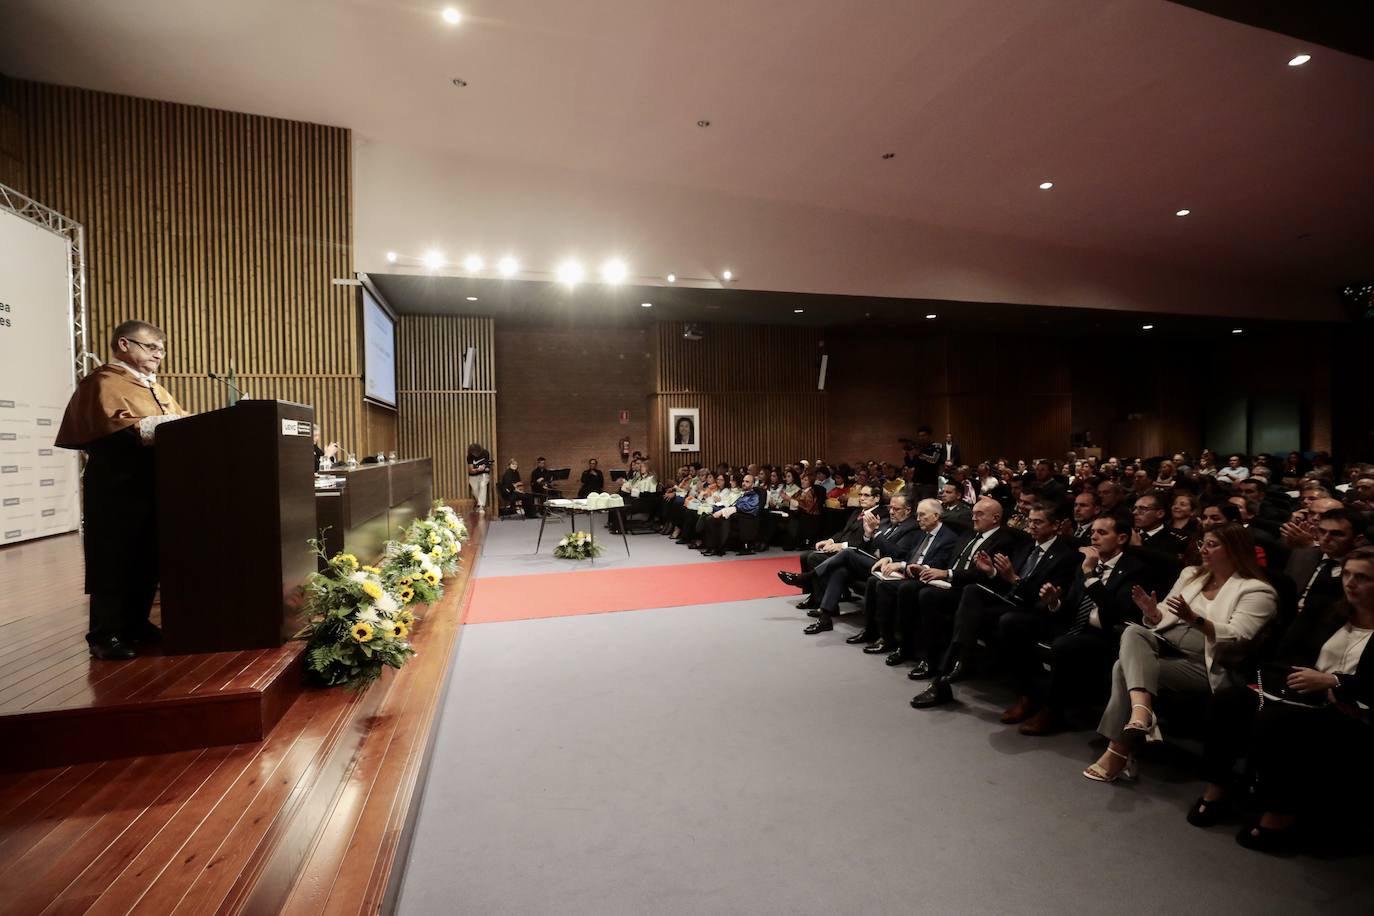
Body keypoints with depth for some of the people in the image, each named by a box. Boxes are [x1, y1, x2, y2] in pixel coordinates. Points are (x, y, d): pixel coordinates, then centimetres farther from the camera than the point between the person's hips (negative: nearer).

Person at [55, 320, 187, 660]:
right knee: (115, 561, -3)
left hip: (154, 487, 8)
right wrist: (172, 425, -21)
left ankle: (136, 625, 21)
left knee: (148, 560, 11)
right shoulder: (104, 382, -6)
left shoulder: (156, 388, 21)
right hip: (118, 488, -8)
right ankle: (105, 635, 6)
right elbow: (118, 427, -19)